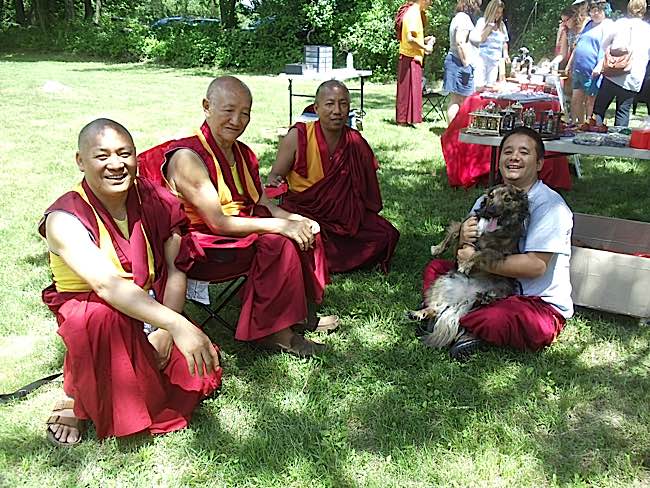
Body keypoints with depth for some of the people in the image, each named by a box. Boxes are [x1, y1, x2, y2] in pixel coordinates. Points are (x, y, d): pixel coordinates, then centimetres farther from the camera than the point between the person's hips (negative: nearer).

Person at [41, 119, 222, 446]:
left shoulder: (154, 201, -7)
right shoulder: (65, 219, -22)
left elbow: (176, 271, -7)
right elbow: (107, 284, -37)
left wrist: (164, 332, -21)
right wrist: (176, 325, -47)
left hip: (152, 312, 5)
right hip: (85, 314, -4)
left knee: (201, 377, -14)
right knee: (104, 317, -39)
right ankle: (78, 402, -13)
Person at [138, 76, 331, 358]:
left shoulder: (243, 154, 8)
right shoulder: (187, 157, -19)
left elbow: (261, 202, 9)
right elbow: (218, 222, -24)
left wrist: (295, 219, -12)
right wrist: (280, 225, -26)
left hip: (240, 232, 9)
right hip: (201, 247, -9)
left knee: (305, 232, -1)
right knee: (279, 243, -26)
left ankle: (301, 311, 13)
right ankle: (272, 332, -15)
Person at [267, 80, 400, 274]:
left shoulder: (356, 142, -1)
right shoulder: (298, 137, -11)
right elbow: (275, 175, -3)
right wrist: (274, 182, -27)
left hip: (343, 215, 4)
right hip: (302, 211, -4)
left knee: (387, 235, -12)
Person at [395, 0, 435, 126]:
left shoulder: (415, 12, 15)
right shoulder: (413, 13, -16)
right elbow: (410, 38, -25)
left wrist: (423, 40, 13)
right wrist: (425, 47, -14)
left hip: (408, 57, 10)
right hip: (411, 58, -10)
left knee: (406, 89, 12)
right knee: (409, 88, -4)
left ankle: (402, 119, 18)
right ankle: (405, 120, 1)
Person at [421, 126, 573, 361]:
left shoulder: (550, 205, -15)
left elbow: (536, 265, -25)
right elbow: (466, 256, 6)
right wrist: (463, 239, -20)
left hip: (541, 305, -7)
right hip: (494, 288, 7)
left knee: (497, 319, -38)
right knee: (435, 268, 3)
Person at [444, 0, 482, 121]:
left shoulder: (458, 17, 22)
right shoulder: (464, 18, -11)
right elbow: (460, 42, -21)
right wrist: (466, 63, -19)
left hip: (454, 60, 10)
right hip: (460, 63, -10)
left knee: (455, 100, 11)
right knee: (457, 100, -9)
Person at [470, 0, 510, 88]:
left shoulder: (502, 25, 12)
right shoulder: (482, 21, -2)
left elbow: (504, 42, 21)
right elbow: (480, 38, -12)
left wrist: (505, 54, 6)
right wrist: (490, 26, -13)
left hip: (495, 61, 5)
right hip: (482, 58, -5)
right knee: (479, 86, -9)